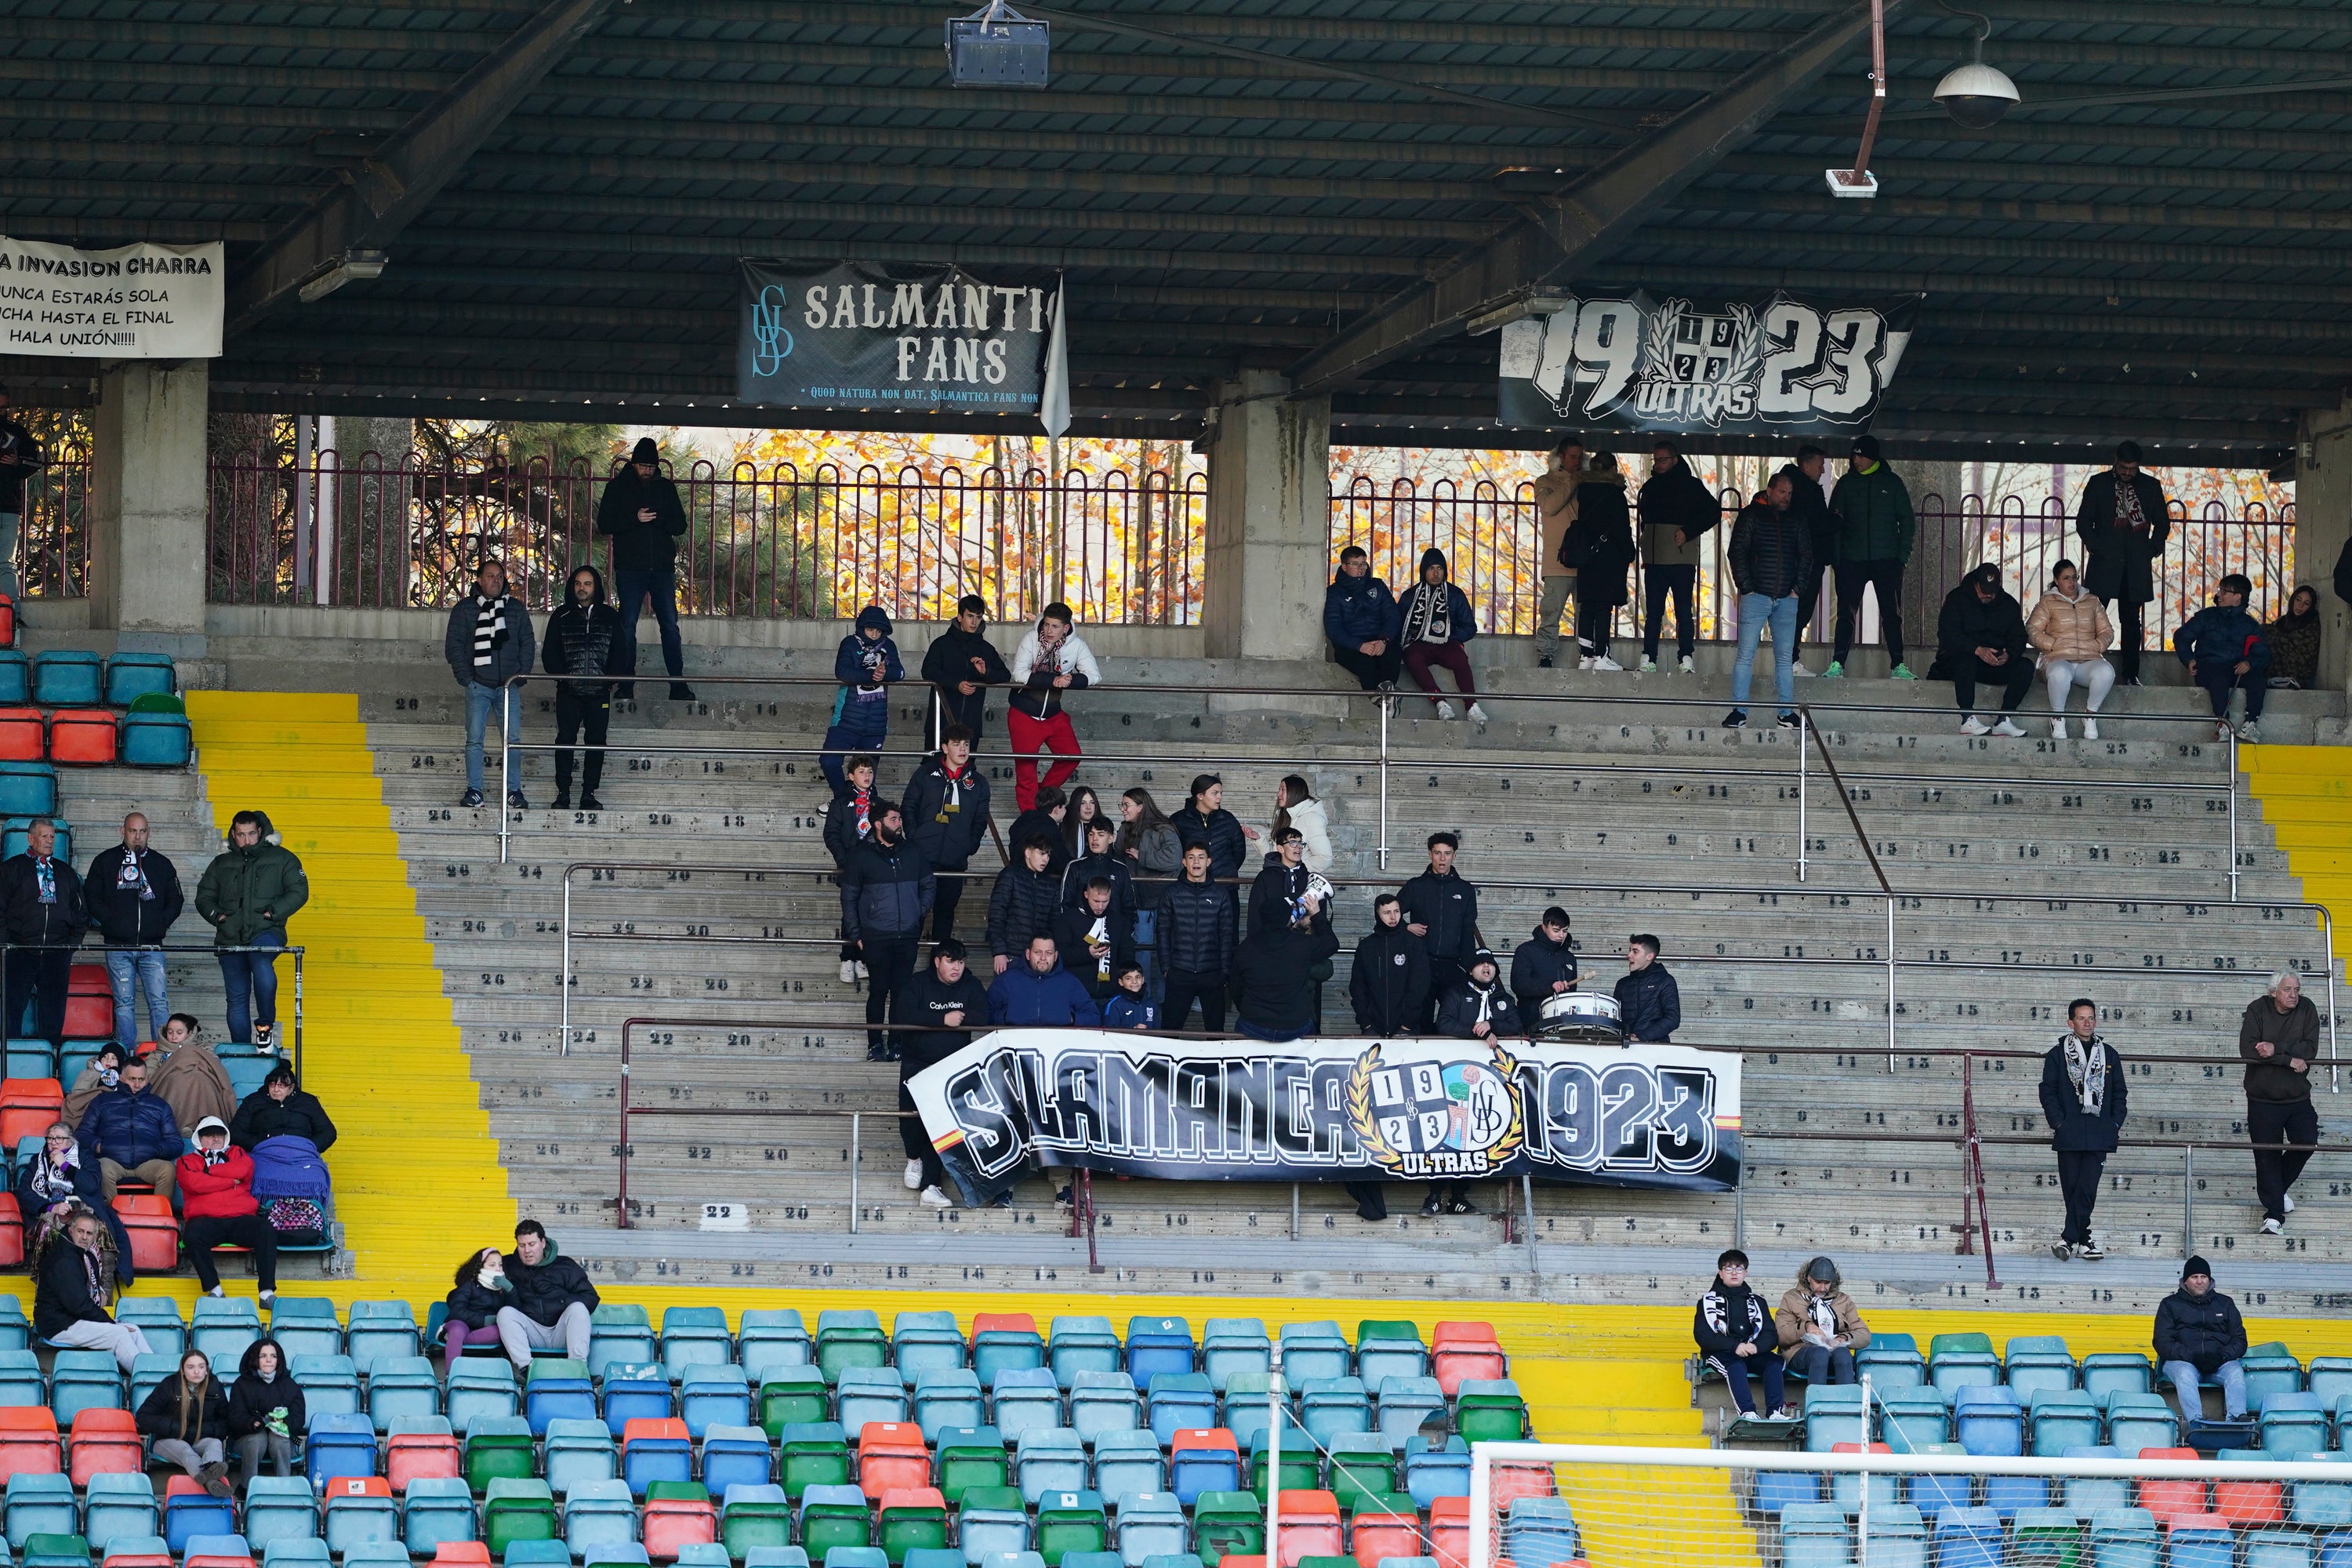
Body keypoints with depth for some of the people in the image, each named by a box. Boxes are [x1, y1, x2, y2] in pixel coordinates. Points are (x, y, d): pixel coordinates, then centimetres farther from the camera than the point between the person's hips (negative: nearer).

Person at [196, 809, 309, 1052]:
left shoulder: (281, 858, 9)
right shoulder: (222, 863, 19)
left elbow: (299, 892, 4)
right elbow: (204, 896, 24)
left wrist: (274, 912, -10)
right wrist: (216, 914, 3)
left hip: (265, 931, -4)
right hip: (230, 938, 4)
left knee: (261, 963, -36)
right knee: (237, 999, 3)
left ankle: (265, 1025, -24)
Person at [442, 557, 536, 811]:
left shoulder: (517, 608, 11)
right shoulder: (464, 609, 5)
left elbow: (528, 643, 12)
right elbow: (453, 645, 4)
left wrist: (522, 674, 1)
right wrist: (465, 677, -5)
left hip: (509, 685, 1)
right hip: (478, 685, -1)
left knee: (512, 740, -2)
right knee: (474, 739, -4)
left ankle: (514, 790, 2)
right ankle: (474, 791, 0)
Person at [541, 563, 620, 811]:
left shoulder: (610, 617, 8)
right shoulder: (561, 616, 7)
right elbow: (549, 653, 7)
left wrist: (609, 677, -3)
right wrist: (562, 675, -6)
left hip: (599, 691, 1)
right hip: (569, 692, -1)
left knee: (596, 742, 1)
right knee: (565, 740, -3)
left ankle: (589, 793, 6)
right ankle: (563, 793, 0)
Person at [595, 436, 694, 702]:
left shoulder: (666, 488, 12)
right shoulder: (618, 487, 5)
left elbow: (680, 525, 9)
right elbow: (604, 524, -2)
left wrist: (657, 519, -13)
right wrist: (635, 519, -16)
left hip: (662, 567, 2)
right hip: (630, 567, -2)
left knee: (670, 624, -1)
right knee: (627, 625, -3)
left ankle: (678, 684, 1)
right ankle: (625, 685, 1)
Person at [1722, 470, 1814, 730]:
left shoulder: (1796, 521, 12)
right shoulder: (1750, 516, 2)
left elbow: (1806, 556, 15)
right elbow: (1737, 552, -1)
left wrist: (1798, 589, 4)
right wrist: (1747, 587, -8)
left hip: (1787, 600, 3)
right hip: (1756, 597, -3)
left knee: (1785, 658, 4)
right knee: (1746, 655, -6)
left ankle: (1787, 713, 6)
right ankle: (1739, 711, -4)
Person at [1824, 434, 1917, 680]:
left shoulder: (1892, 483, 6)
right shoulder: (1846, 483, 7)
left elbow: (1907, 521, 9)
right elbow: (1834, 521, 7)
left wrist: (1903, 554, -1)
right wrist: (1836, 556, -4)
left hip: (1887, 560, 0)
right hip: (1853, 560, 0)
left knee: (1891, 614, 1)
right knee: (1846, 614, -4)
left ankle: (1898, 666, 5)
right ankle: (1837, 664, -3)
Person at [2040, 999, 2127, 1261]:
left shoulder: (2109, 1055, 13)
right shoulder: (2058, 1055, 6)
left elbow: (2119, 1093, 16)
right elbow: (2048, 1092, 4)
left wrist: (2114, 1125, 3)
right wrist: (2058, 1123, -7)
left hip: (2099, 1136, 1)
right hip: (2069, 1135, -1)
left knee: (2087, 1187, -11)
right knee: (2072, 1188, 0)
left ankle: (2069, 1239, -13)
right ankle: (2082, 1241, 8)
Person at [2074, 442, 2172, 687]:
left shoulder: (2150, 486, 10)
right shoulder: (2099, 483, 6)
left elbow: (2162, 522, 16)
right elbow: (2083, 520, 6)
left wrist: (2152, 550, 4)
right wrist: (2096, 548, -4)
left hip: (2136, 565, 2)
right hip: (2105, 563, -2)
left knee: (2132, 621, 5)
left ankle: (2130, 674, 8)